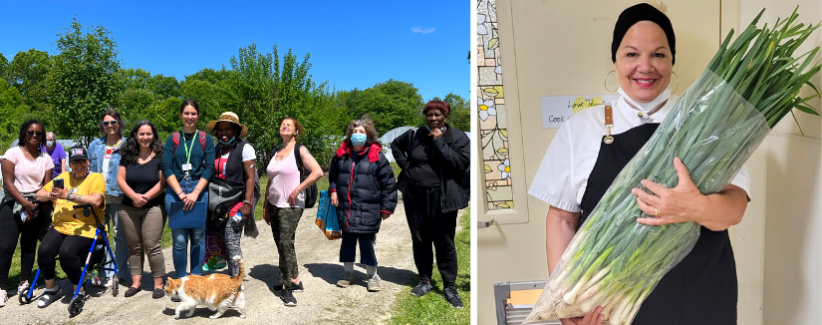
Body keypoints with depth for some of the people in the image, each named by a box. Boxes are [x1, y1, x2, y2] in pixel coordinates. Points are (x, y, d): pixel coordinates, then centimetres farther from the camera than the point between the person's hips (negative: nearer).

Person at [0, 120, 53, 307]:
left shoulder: (45, 159, 6)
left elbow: (47, 186, 2)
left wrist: (34, 206, -11)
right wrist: (25, 203, -18)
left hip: (36, 207, 3)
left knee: (29, 245, 8)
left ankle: (24, 283, 18)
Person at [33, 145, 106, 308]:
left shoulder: (96, 178, 1)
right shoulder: (63, 177, 18)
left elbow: (96, 201, -18)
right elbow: (39, 194, 16)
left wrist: (68, 195, -21)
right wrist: (50, 195, -7)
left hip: (85, 227, -5)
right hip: (60, 226, 5)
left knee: (67, 252, -29)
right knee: (44, 250, -20)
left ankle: (79, 291, -6)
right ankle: (51, 288, 7)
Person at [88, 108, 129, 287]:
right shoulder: (95, 145, 14)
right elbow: (89, 170, 20)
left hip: (119, 195, -4)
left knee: (120, 235, 1)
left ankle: (121, 273, 10)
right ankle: (103, 272, 12)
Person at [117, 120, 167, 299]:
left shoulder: (160, 156, -4)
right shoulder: (127, 155, 7)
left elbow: (162, 182, -8)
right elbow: (120, 179, 3)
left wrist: (145, 197, -14)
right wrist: (134, 196, -12)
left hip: (153, 207, -4)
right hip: (128, 208, 4)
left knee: (152, 246, -7)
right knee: (134, 247, 10)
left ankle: (158, 284, 1)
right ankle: (135, 282, 18)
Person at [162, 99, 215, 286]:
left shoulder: (206, 139, 8)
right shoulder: (173, 139, 10)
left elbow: (209, 168, 0)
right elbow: (166, 168, 1)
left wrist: (195, 193, -10)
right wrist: (181, 193, -10)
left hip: (199, 192, 0)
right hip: (175, 192, 0)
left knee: (198, 238, 3)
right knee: (179, 239, -1)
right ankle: (180, 281, 11)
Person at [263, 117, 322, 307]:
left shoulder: (299, 150, -5)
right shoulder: (276, 153, 14)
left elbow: (318, 172, -17)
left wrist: (297, 190, -15)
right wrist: (265, 206, 16)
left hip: (291, 206, -7)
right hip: (274, 205, 7)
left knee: (285, 242, -15)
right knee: (281, 244, 9)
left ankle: (288, 287, -8)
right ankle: (294, 281, 20)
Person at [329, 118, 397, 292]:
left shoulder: (377, 157, -6)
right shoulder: (341, 155, 6)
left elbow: (388, 184, -4)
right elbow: (333, 176, 24)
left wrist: (387, 208, -5)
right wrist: (333, 190, 6)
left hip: (368, 210, -4)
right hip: (345, 208, 4)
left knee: (367, 242, 0)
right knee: (347, 240, 13)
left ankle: (372, 276, 18)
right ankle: (348, 273, 30)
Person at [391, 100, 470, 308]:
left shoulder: (458, 138, -2)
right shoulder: (414, 135, 7)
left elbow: (460, 162, -17)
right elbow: (395, 144, 26)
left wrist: (439, 142, -16)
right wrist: (403, 163, 10)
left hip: (442, 197, -3)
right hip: (415, 196, 4)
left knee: (444, 243, 0)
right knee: (420, 240, 11)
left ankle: (450, 287, 13)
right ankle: (425, 281, 26)